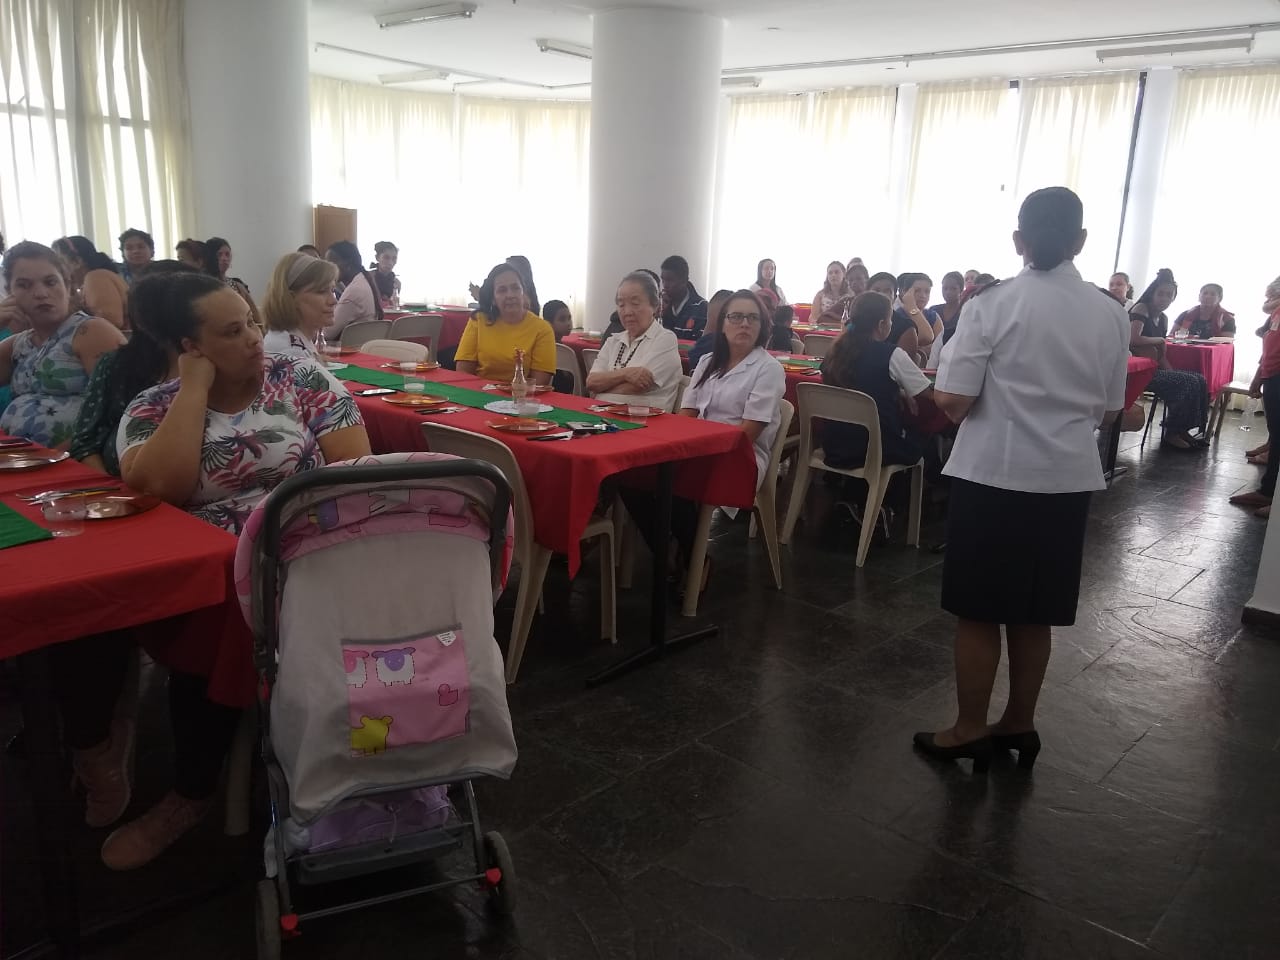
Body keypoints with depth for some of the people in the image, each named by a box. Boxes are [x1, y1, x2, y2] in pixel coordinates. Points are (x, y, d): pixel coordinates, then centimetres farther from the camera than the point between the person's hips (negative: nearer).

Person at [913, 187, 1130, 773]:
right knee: (1035, 615, 16)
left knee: (979, 613, 8)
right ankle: (1019, 725, 30)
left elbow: (954, 403, -14)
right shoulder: (1111, 315, 2)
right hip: (1069, 480, 4)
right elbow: (1108, 413, 9)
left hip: (993, 476, -4)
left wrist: (948, 390, 8)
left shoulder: (992, 306, -11)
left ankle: (969, 731, 19)